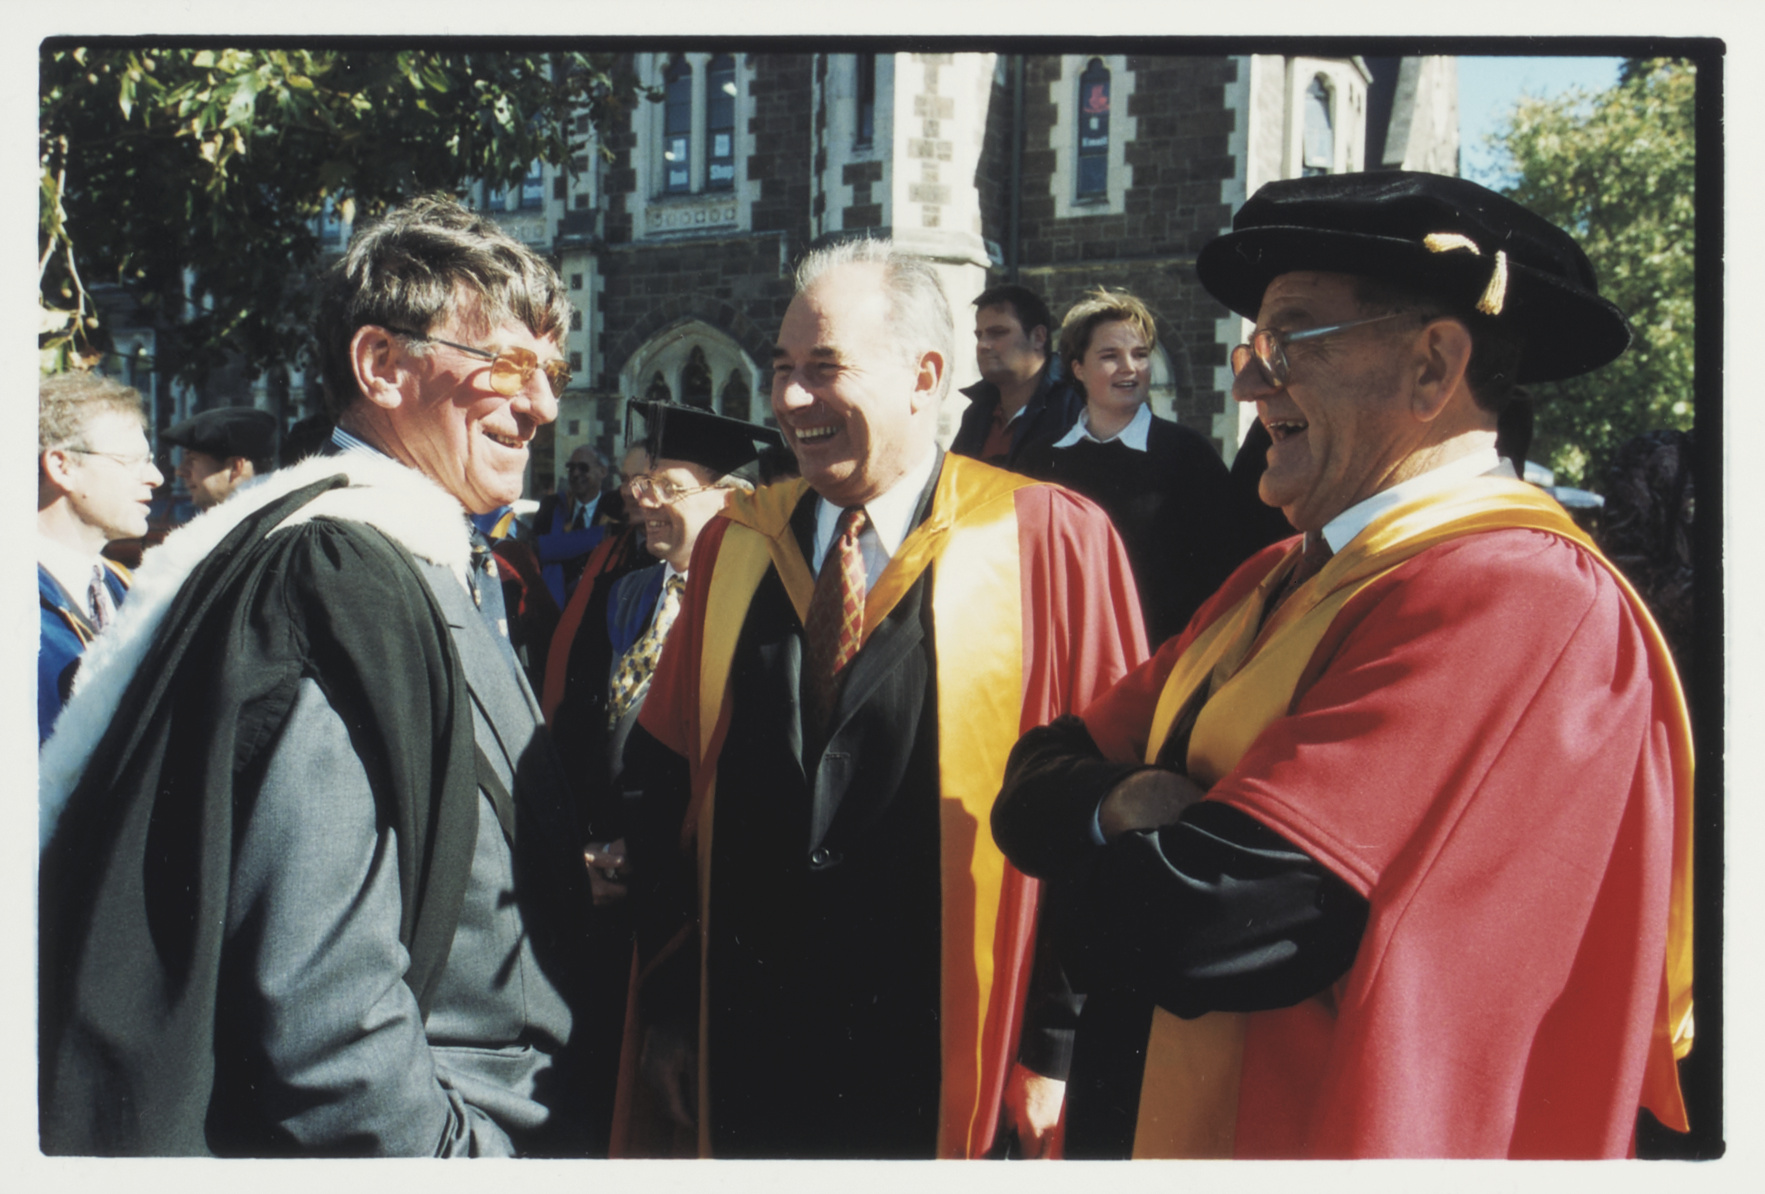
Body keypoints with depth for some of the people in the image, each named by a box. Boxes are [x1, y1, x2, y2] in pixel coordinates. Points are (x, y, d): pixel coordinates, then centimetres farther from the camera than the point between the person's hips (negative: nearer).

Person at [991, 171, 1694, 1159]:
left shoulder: (1515, 603, -23)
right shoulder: (1280, 579, 6)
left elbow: (1206, 924, -30)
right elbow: (1038, 783, 4)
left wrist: (1113, 866, -9)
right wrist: (1129, 804, -17)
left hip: (1302, 1136, -8)